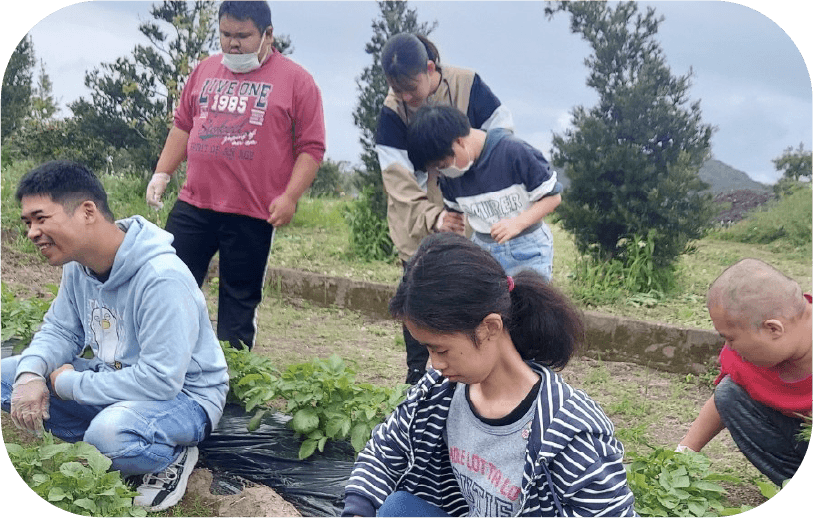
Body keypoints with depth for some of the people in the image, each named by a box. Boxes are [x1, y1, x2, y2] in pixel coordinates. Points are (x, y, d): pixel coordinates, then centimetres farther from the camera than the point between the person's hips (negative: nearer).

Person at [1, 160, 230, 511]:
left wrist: (70, 383, -21)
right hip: (116, 378, 8)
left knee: (111, 432, -39)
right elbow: (59, 330, 7)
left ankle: (171, 458, -6)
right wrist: (30, 373, -16)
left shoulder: (161, 277, -31)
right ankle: (99, 445, 5)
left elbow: (159, 380, -33)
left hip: (183, 394, -8)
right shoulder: (79, 264, -3)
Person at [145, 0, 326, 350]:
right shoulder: (205, 71, 12)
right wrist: (162, 174, 13)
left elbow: (311, 148, -6)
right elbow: (183, 125, 19)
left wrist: (289, 197, -14)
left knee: (240, 299, 6)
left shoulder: (296, 81, -3)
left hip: (252, 214, -4)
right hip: (193, 205, 4)